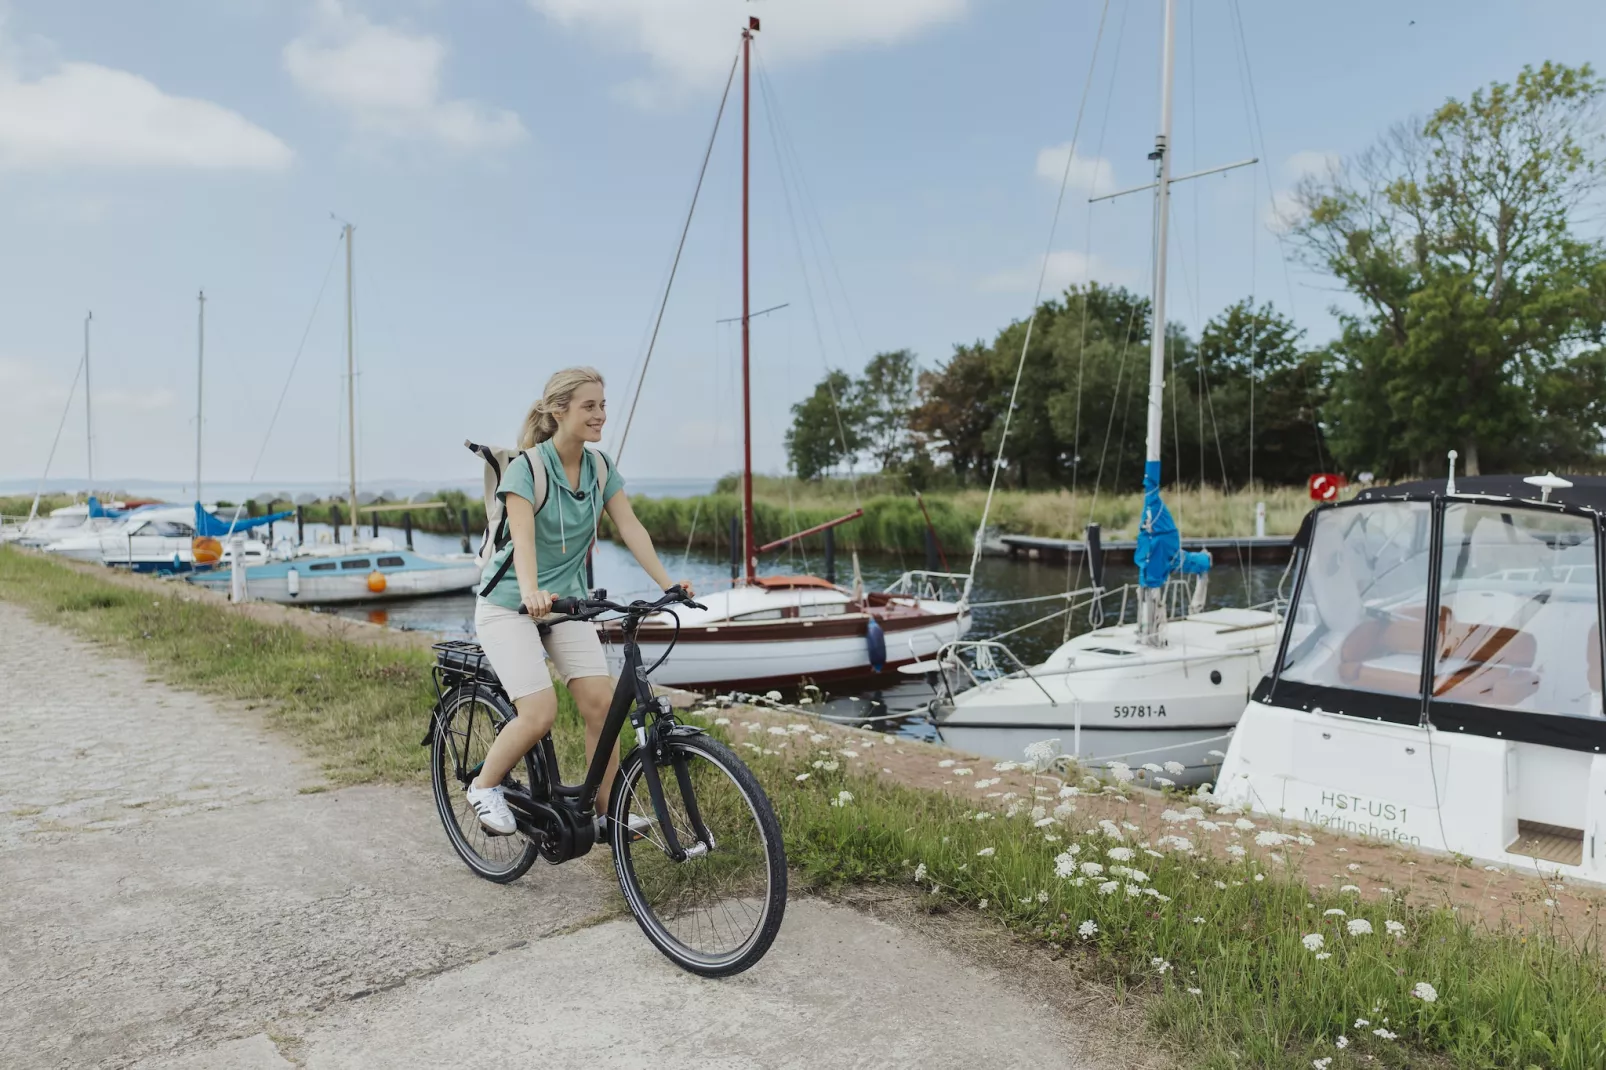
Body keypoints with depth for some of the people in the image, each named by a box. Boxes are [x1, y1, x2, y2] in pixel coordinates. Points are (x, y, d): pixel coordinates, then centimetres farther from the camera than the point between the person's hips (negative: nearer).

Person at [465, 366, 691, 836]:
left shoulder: (601, 467, 0)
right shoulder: (527, 467, -18)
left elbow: (629, 527, -6)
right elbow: (523, 538, -31)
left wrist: (667, 582, -18)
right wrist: (531, 592, -49)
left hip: (567, 600, 5)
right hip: (508, 604, -5)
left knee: (600, 701, -9)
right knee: (541, 713, -17)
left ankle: (610, 812, 6)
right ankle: (484, 786, 11)